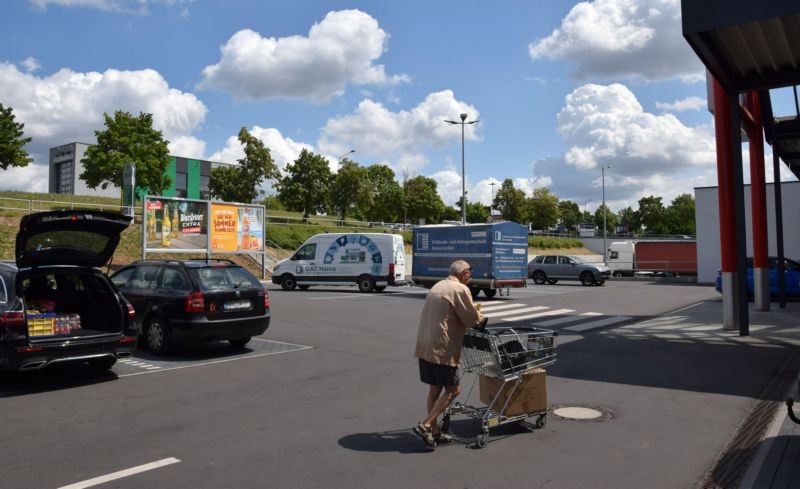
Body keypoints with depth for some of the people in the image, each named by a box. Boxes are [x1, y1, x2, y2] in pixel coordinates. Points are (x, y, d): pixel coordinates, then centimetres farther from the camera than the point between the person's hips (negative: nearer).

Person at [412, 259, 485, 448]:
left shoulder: (438, 286, 17)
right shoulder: (460, 289, -9)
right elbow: (473, 319, -8)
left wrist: (475, 314, 20)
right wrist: (483, 319, 14)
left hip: (424, 346, 9)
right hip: (442, 348, -8)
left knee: (434, 388, 15)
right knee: (453, 390, 2)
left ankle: (434, 431, 19)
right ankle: (425, 425, -5)